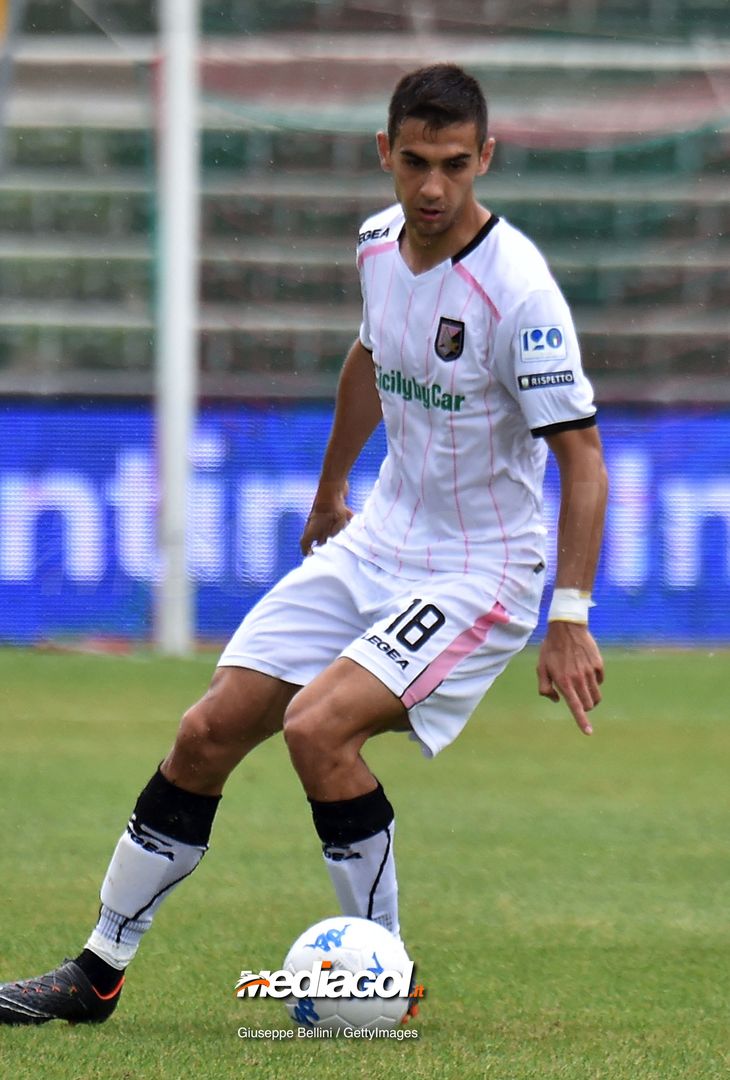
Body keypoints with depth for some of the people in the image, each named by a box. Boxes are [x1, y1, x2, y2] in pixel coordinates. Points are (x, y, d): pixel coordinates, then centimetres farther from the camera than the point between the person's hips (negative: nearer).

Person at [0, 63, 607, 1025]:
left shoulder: (516, 290, -23)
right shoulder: (380, 243, 0)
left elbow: (581, 453, -21)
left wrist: (571, 619, -27)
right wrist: (331, 491, 33)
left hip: (478, 576, -7)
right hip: (376, 545, 7)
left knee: (319, 725, -26)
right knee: (208, 733, 2)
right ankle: (98, 972, 16)